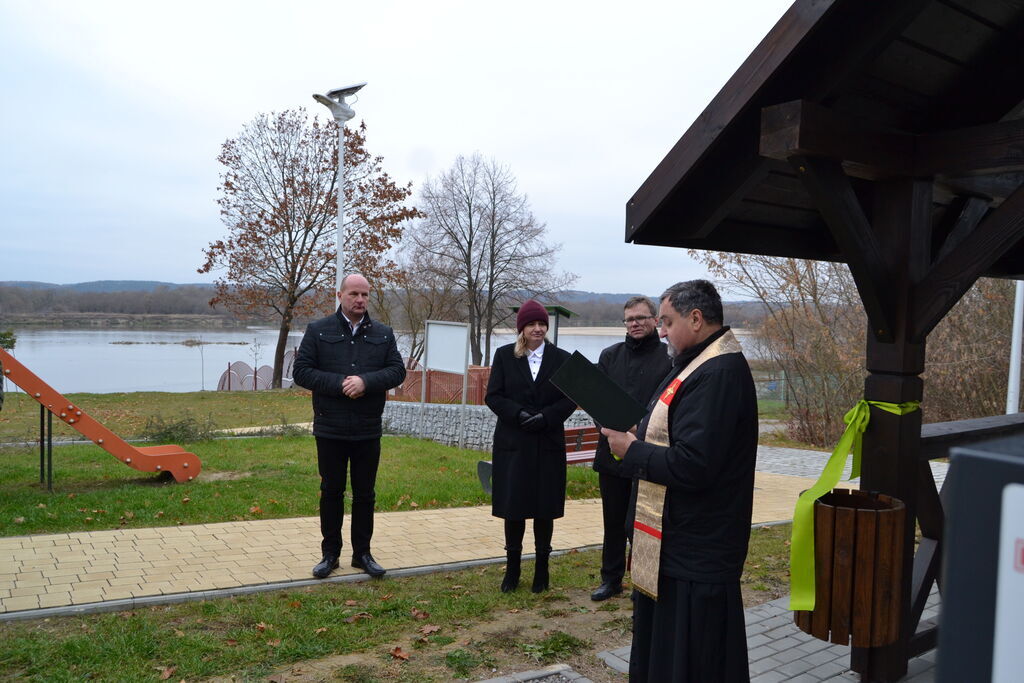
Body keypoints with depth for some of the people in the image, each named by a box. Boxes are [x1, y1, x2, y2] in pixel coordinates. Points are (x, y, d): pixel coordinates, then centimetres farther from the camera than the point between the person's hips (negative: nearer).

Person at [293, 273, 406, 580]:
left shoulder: (383, 333, 6)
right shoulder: (318, 331, 0)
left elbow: (397, 370, -1)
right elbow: (301, 371, -5)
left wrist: (366, 381, -18)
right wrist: (340, 384, -17)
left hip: (368, 431, 2)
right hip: (330, 429, -1)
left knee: (365, 494, 10)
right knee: (331, 492, 10)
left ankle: (362, 553, 23)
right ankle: (330, 554, 23)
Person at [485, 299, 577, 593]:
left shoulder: (561, 358, 2)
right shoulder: (504, 355, 3)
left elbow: (570, 400, 0)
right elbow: (493, 396, 0)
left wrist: (545, 417, -15)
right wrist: (519, 414, -16)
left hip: (548, 443, 0)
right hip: (512, 442, 0)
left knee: (544, 508, 6)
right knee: (513, 506, 5)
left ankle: (542, 567, 21)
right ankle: (512, 567, 19)